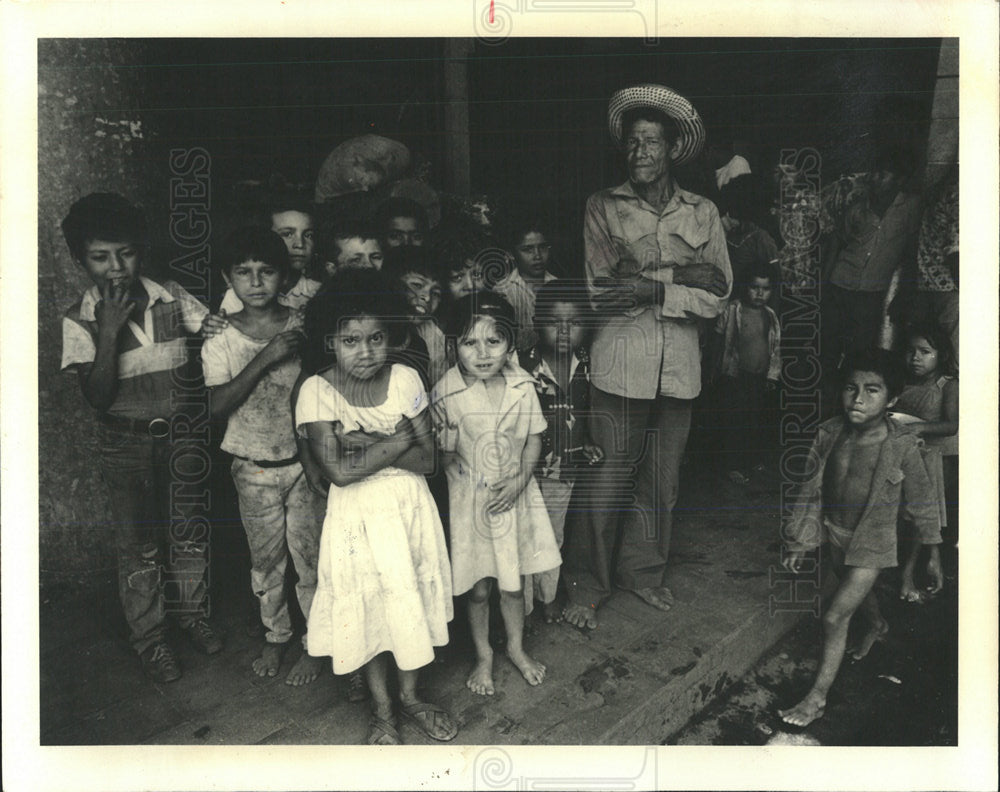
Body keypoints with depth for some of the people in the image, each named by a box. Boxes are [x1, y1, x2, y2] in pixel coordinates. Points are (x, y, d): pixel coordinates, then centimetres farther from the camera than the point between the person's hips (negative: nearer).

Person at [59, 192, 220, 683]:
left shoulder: (172, 298, -5)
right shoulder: (79, 322, -9)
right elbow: (97, 397, -17)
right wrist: (110, 332, -23)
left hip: (182, 434, 2)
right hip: (127, 445, -2)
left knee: (190, 528, 14)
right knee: (139, 543, 10)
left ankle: (192, 612, 38)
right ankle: (149, 637, 28)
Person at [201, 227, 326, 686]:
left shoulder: (302, 329, -6)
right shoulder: (220, 342, -5)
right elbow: (218, 403, -19)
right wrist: (265, 358, -24)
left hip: (304, 461, -1)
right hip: (254, 469, 1)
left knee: (309, 555, 6)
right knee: (265, 558, 15)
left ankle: (315, 643, 25)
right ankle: (275, 636, 36)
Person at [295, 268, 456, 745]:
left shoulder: (405, 380, -7)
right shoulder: (317, 391, -13)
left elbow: (426, 460, -9)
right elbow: (338, 471, -20)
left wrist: (368, 445, -20)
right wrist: (396, 441, -16)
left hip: (409, 507, 2)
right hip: (357, 515, -2)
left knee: (410, 600, 14)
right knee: (367, 605, 10)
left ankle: (410, 697, 36)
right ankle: (381, 708, 32)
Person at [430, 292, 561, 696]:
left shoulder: (522, 385, -9)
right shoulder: (446, 393, -18)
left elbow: (533, 440, 1)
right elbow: (443, 454, -10)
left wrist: (520, 480, -11)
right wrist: (472, 486, -16)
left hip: (515, 496, 2)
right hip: (470, 500, -2)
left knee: (513, 583, 17)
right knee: (478, 588, 11)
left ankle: (516, 647, 41)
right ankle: (483, 655, 35)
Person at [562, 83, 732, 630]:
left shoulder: (703, 212, 10)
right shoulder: (603, 207, 3)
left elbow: (716, 297, 1)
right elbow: (604, 289, -9)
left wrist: (652, 287, -13)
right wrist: (686, 274, -12)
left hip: (679, 366, 3)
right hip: (621, 363, -3)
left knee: (663, 478, 11)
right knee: (607, 477, 0)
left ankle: (642, 570, 32)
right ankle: (586, 584, 17)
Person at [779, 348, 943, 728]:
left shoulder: (902, 447, -23)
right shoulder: (830, 434, -15)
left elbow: (920, 504, -9)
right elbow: (811, 490, -4)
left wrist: (933, 553, 1)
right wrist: (800, 542, 1)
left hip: (873, 542, -5)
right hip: (835, 531, 5)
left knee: (834, 616, -8)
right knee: (858, 592, 31)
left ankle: (817, 697, 8)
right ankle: (877, 626, 65)